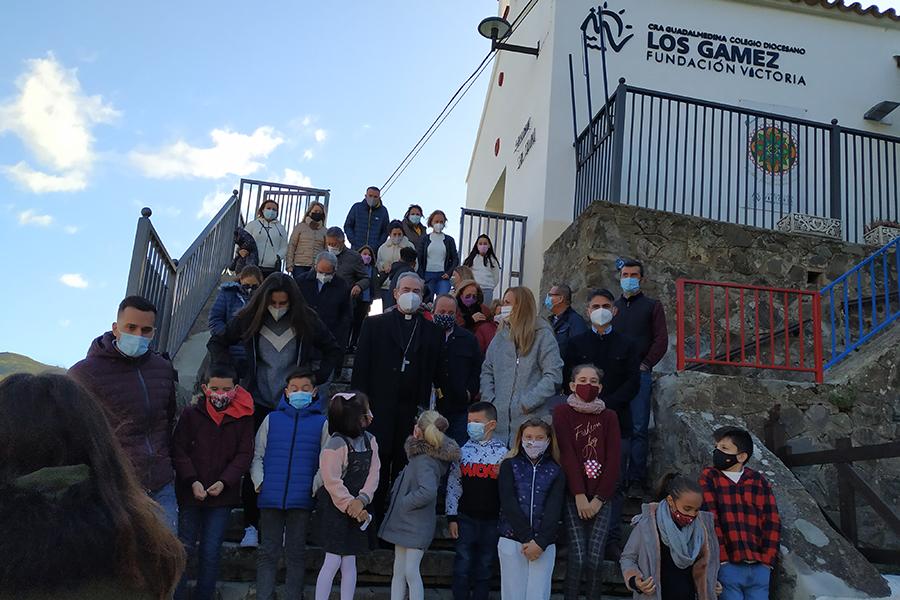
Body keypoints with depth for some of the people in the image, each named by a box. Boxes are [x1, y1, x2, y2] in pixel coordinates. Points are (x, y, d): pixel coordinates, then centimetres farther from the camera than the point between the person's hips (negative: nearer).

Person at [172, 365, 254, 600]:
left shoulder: (243, 418, 0)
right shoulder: (191, 414, 0)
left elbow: (244, 455, -1)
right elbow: (179, 450, -2)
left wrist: (224, 482, -13)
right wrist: (193, 481, -12)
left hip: (223, 495, 0)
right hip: (189, 493, 0)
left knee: (210, 552, 3)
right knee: (184, 547, 3)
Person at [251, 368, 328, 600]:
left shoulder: (322, 422, 4)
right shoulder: (272, 419, 7)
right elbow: (257, 455, 9)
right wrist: (259, 482, -3)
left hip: (302, 500, -1)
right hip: (271, 497, 1)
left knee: (296, 553, 9)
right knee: (268, 553, 6)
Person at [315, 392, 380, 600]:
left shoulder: (370, 440, 2)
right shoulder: (336, 444, -18)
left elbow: (374, 473, -2)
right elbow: (332, 482, -18)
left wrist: (362, 500, -15)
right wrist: (350, 505, -17)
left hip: (357, 509, 6)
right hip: (335, 509, -6)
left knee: (349, 562, 10)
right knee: (333, 561, -3)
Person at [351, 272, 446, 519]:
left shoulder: (433, 331, 12)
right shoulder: (374, 324, 9)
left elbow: (438, 374, 10)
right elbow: (361, 366, 4)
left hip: (414, 412, 1)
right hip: (380, 412, -1)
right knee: (377, 472, 2)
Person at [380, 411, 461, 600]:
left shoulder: (425, 460, -23)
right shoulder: (421, 454, 5)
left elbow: (428, 491, -33)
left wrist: (405, 503, -20)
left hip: (417, 524, -9)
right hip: (404, 520, 9)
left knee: (411, 572, -6)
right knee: (398, 571, 13)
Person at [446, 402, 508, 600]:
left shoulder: (502, 453, -4)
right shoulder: (462, 451, 0)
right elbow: (453, 485, 4)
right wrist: (452, 517, 1)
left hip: (492, 520, -1)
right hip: (466, 518, 1)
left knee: (485, 569, 10)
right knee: (462, 567, 4)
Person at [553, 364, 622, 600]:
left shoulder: (609, 417, 10)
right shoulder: (562, 413, 2)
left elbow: (614, 460, 3)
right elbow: (567, 454, -6)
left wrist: (598, 498, -6)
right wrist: (579, 495, -14)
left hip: (601, 498, 2)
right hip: (574, 496, -2)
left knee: (595, 559, -7)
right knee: (578, 557, -12)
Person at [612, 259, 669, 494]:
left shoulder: (652, 306, 11)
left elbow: (661, 340, 3)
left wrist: (645, 364, -8)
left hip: (639, 374, -3)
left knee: (639, 429, -7)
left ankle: (636, 481, -5)